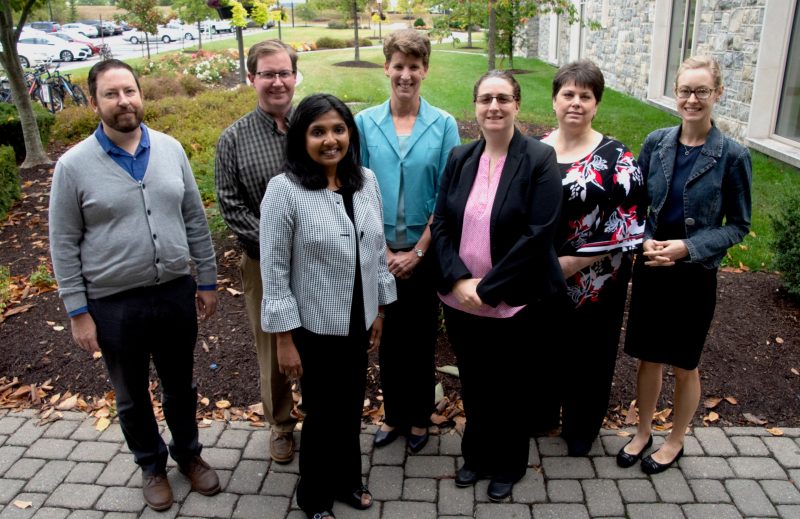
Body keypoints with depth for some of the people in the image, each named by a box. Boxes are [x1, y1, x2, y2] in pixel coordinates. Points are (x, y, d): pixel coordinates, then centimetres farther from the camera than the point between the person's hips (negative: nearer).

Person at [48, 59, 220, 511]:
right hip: (114, 306, -2)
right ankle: (152, 464, 42)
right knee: (133, 395, 18)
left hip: (176, 294, 2)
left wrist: (208, 280, 6)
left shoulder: (170, 149, -2)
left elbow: (195, 221, 4)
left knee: (180, 385, 20)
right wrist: (78, 312, -6)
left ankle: (188, 453, 44)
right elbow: (64, 246, -5)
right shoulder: (74, 166, -10)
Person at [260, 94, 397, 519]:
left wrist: (379, 310, 10)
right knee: (322, 412, 12)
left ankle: (347, 479, 46)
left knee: (352, 407, 20)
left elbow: (377, 250, 8)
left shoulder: (366, 181, -1)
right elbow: (274, 270, -14)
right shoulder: (284, 190, -17)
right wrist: (284, 339, -13)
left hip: (357, 322, 5)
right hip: (314, 327, -4)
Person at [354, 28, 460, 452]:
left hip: (426, 252, -1)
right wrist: (382, 251, -6)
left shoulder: (443, 124, -6)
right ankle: (393, 415, 34)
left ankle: (419, 418, 32)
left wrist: (417, 251, -9)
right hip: (380, 253, 1)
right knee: (388, 338, 13)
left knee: (421, 338, 12)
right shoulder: (365, 123, -3)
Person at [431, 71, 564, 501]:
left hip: (514, 303, -4)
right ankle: (476, 455, 42)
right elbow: (440, 223, 2)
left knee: (510, 388, 14)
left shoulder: (539, 159, -10)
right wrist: (458, 280, -12)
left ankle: (508, 466, 37)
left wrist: (488, 287, -18)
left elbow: (538, 235, -17)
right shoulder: (460, 158, 4)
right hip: (461, 300, 4)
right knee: (472, 384, 19)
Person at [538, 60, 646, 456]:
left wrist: (575, 262, -17)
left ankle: (580, 430, 37)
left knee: (586, 357, 13)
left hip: (593, 285, -3)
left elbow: (630, 228, -13)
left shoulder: (617, 159, -10)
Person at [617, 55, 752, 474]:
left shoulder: (732, 156, -11)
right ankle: (643, 432, 37)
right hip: (650, 269, 3)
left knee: (684, 365, 14)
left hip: (695, 275, -2)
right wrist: (643, 240, -13)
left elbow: (738, 225, -6)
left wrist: (687, 247, -19)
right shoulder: (656, 143, -3)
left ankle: (675, 441, 36)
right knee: (648, 358, 15)